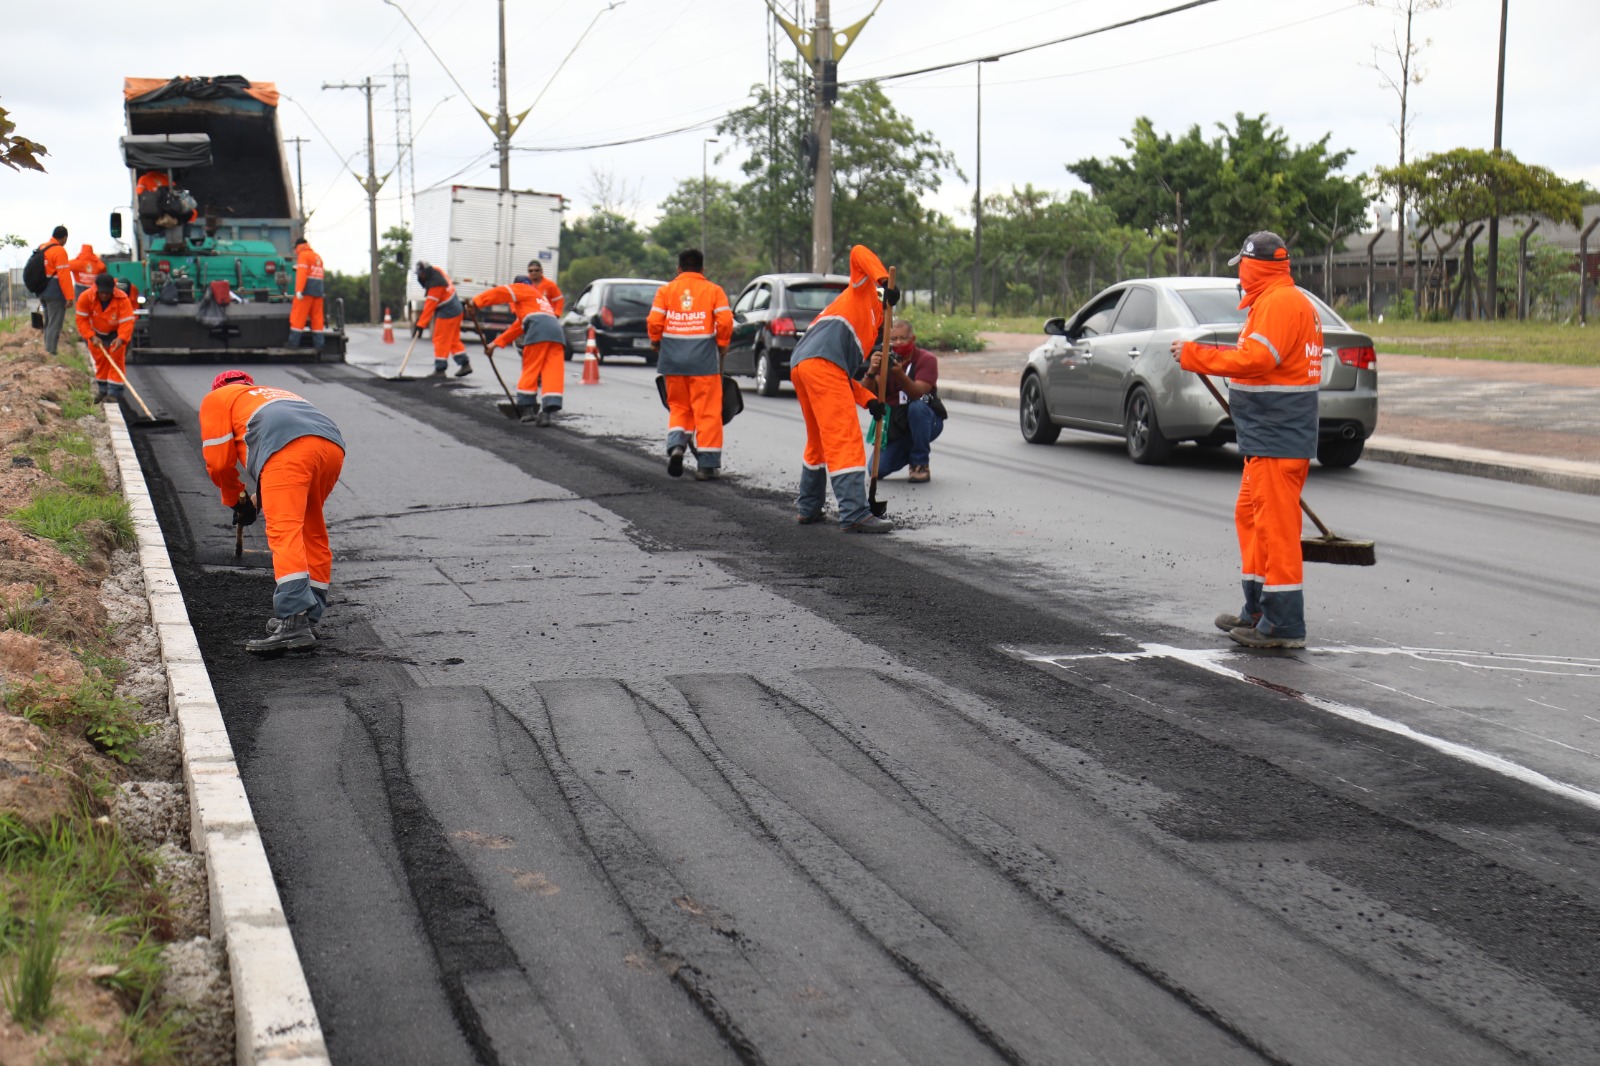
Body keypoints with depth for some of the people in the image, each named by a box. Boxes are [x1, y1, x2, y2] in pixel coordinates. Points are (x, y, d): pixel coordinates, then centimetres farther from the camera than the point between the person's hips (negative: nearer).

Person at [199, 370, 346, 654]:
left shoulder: (216, 399, 28)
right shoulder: (275, 394, 44)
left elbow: (219, 460, 21)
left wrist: (235, 500, 36)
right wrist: (262, 499, 45)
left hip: (288, 448, -6)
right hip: (333, 443, 6)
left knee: (284, 533, -14)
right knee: (313, 534, 17)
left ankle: (293, 622, -27)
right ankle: (308, 618, 20)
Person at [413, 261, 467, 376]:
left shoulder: (436, 284, -26)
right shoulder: (435, 271, 2)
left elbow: (430, 306, -26)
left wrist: (421, 324, -24)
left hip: (447, 313, -10)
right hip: (456, 309, 10)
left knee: (441, 340, -3)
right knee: (453, 339, 16)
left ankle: (440, 369, -1)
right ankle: (465, 364, 18)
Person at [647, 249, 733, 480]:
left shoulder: (665, 290, 5)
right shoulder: (714, 290, 2)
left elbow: (654, 322, -4)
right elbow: (725, 322, -7)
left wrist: (656, 344, 14)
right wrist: (722, 346, 7)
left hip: (673, 358, 2)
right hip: (704, 359, -2)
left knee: (678, 407, 16)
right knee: (707, 411, 3)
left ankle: (676, 445, -7)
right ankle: (707, 465, 3)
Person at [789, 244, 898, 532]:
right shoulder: (863, 292, 20)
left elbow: (846, 376, 25)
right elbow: (859, 252, 3)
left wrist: (869, 400, 14)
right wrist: (885, 281, -6)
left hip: (800, 367, 9)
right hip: (822, 364, -9)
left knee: (819, 441, 22)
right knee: (845, 439, -12)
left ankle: (808, 508, 32)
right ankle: (855, 514, -18)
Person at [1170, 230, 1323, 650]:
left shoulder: (1280, 303, -15)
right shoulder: (1281, 300, 19)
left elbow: (1254, 359, -24)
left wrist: (1194, 355, -17)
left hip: (1277, 439, -11)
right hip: (1269, 438, 11)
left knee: (1276, 524, -9)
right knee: (1251, 517, 18)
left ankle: (1284, 624, -6)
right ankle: (1259, 611, 26)